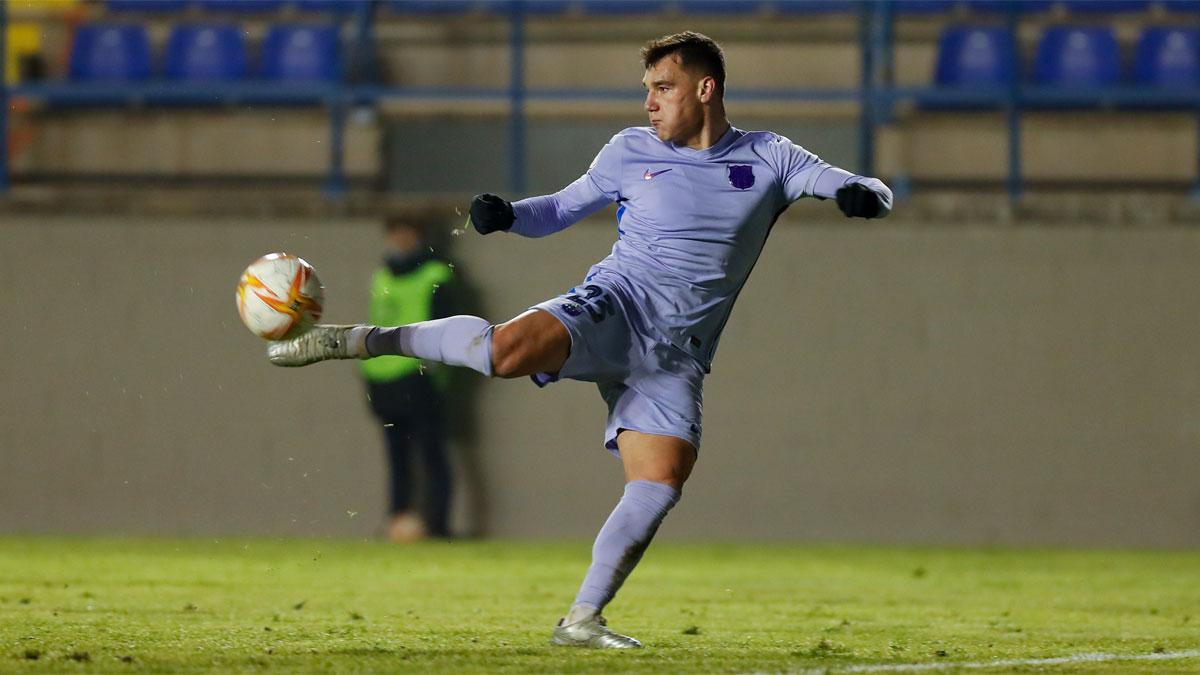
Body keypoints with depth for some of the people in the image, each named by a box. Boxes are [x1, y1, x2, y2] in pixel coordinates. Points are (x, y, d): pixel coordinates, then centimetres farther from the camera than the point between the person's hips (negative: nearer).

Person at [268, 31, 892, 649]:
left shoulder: (768, 160, 9)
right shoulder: (630, 152, 11)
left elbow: (872, 193, 5)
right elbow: (564, 208, 22)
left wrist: (863, 195, -20)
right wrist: (507, 215, 2)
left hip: (676, 355, 2)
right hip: (614, 305, -1)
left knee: (660, 484, -17)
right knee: (508, 349, -32)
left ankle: (582, 619, -8)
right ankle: (359, 341, -16)